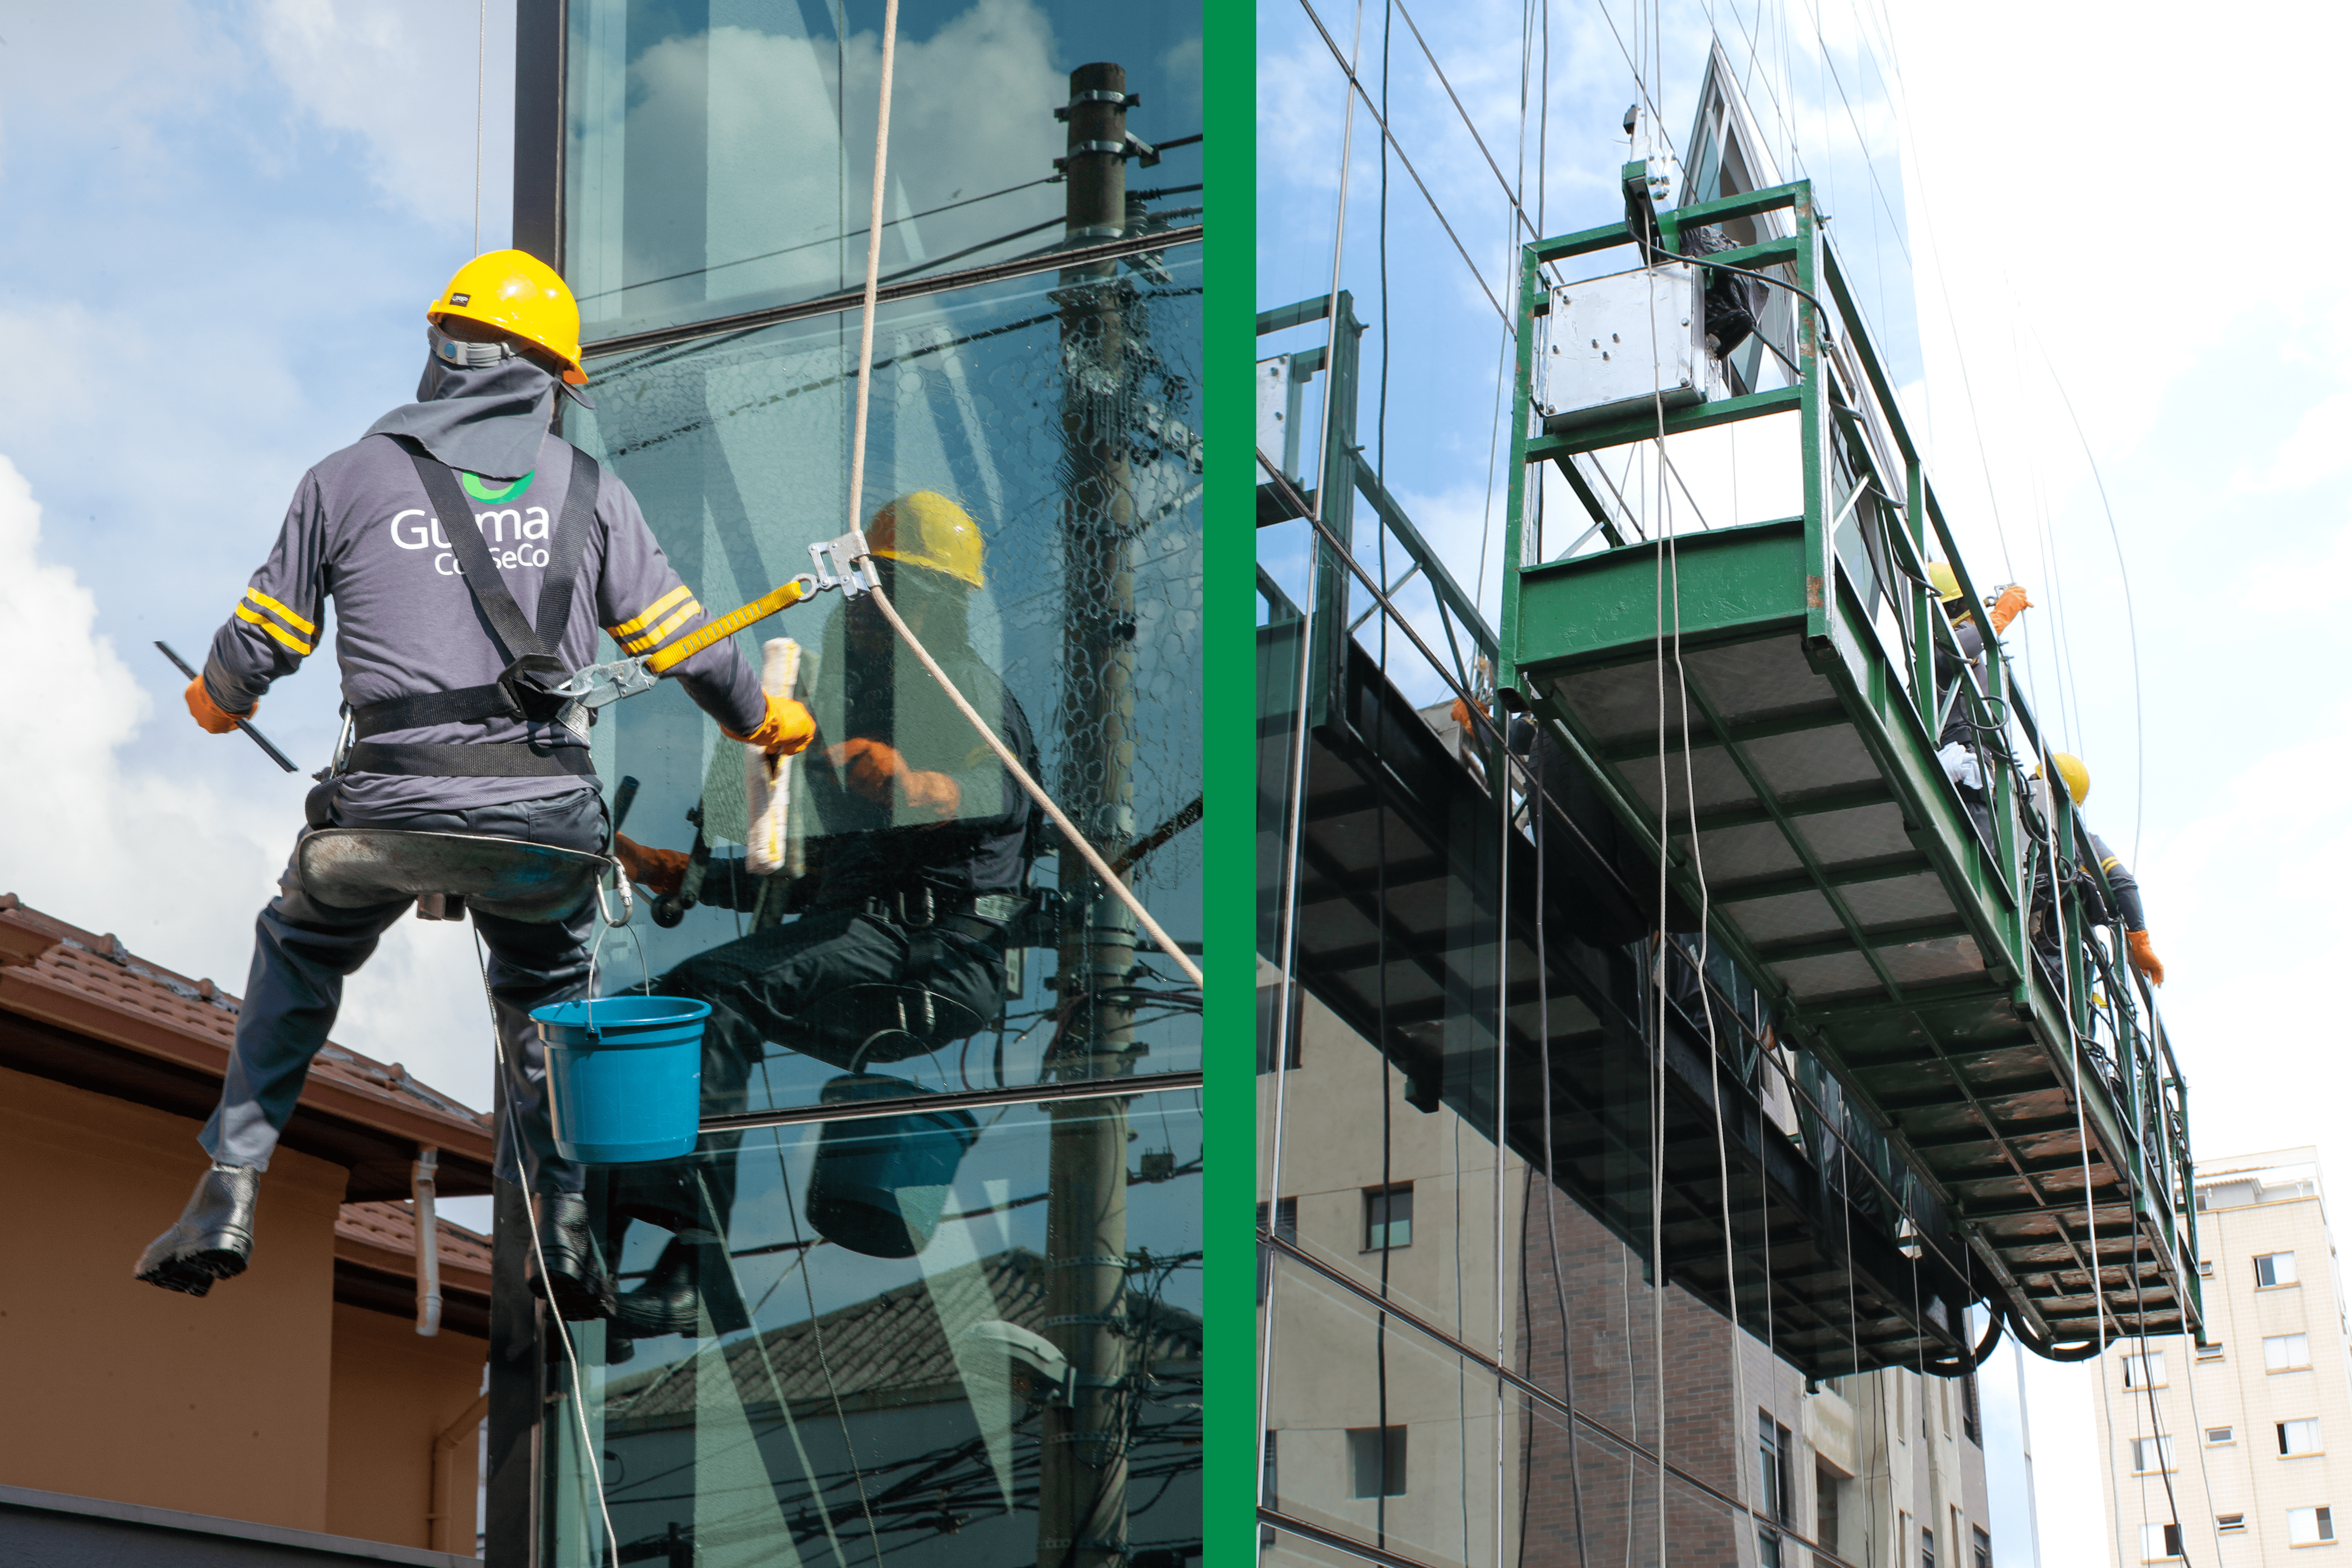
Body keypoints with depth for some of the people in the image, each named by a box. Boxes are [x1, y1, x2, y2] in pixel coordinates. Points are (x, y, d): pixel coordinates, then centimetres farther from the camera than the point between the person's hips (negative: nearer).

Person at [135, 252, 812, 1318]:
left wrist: (220, 704, 34)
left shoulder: (347, 479, 6)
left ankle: (228, 1200, 22)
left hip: (393, 796, -1)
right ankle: (563, 1237, 20)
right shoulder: (589, 489, 8)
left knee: (299, 958, 27)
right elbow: (681, 639, 10)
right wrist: (759, 720, 30)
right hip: (547, 803, 1)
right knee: (546, 991, 27)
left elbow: (262, 640, 10)